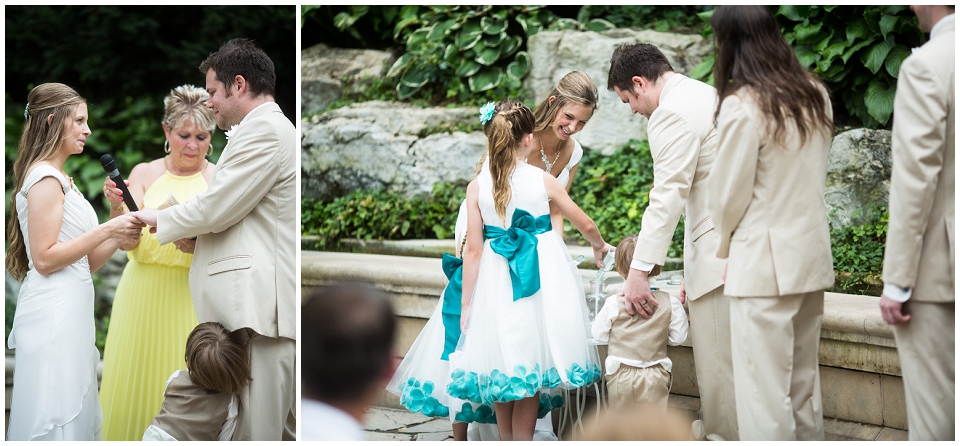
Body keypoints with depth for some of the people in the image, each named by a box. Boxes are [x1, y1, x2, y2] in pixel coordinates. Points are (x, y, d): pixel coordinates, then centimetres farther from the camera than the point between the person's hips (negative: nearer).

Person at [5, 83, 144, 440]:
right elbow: (45, 259, -17)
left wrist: (119, 239, 4)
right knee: (57, 421, -9)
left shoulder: (59, 179, 19)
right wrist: (107, 230, -14)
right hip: (53, 315, -10)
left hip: (67, 313, 10)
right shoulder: (45, 178, -10)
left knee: (76, 419, 7)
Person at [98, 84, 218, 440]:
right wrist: (116, 207, -23)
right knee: (136, 383, 5)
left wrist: (200, 247, -25)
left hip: (193, 295, -1)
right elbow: (129, 243, -5)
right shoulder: (144, 174, 4)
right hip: (143, 292, 1)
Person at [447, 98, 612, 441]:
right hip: (541, 279, -1)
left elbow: (473, 250, -6)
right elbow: (585, 225, 6)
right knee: (530, 364, 7)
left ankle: (506, 440, 24)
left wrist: (466, 304, 1)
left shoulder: (477, 188, -5)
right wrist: (599, 246, 29)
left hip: (497, 283, 1)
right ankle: (523, 440, 7)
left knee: (502, 364, 15)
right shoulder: (543, 181, -6)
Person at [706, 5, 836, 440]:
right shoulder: (815, 95, 5)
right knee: (805, 381, 15)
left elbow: (729, 195, -9)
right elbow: (814, 174, 11)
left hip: (765, 262, -7)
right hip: (812, 256, 7)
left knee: (765, 392, -3)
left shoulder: (742, 106, -15)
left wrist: (724, 247, 8)